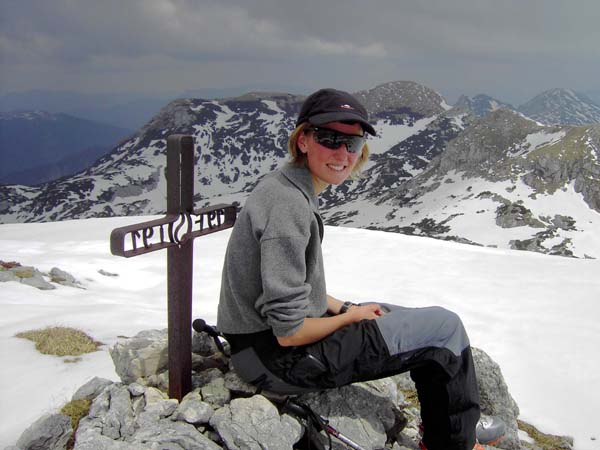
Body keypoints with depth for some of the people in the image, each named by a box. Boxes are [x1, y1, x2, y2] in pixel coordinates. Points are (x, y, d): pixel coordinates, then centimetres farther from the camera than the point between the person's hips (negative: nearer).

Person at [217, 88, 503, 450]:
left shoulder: (286, 189, 7)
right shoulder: (288, 205, -24)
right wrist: (351, 316, -9)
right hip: (280, 355, -10)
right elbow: (289, 332, -25)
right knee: (445, 327, -2)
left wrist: (346, 308, 5)